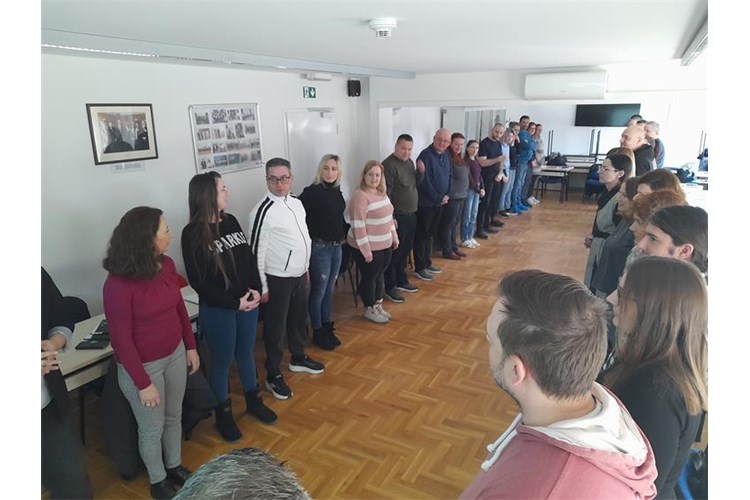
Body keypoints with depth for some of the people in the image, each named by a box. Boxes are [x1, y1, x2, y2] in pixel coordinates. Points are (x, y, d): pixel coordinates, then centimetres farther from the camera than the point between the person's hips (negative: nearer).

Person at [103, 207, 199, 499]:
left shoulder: (166, 264, -8)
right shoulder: (118, 284, -26)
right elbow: (121, 339, -20)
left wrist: (191, 346, 9)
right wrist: (143, 383, -15)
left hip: (175, 354, 6)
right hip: (143, 365, -5)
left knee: (174, 417, 23)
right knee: (152, 429, 16)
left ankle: (175, 466, 48)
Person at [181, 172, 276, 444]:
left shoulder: (231, 221, 1)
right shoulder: (193, 233, -16)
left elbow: (249, 257, 6)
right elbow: (198, 281, -16)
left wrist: (254, 289, -9)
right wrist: (234, 302, -18)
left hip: (247, 303, 5)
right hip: (217, 310, -5)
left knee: (246, 354, 20)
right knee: (222, 361, 11)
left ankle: (254, 401, 40)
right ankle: (223, 414, 31)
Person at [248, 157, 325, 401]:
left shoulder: (297, 203, 5)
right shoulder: (264, 211, -20)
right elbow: (256, 251, -17)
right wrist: (261, 287, -15)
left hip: (298, 275, 8)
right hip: (277, 280, -7)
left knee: (299, 319, 23)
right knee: (276, 327, 7)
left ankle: (298, 358, 45)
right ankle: (273, 375, 24)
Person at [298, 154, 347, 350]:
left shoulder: (336, 191, 7)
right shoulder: (311, 192, -15)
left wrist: (345, 233, 14)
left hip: (336, 247, 7)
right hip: (319, 247, -7)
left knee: (329, 291, 16)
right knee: (318, 292, 5)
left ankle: (327, 329, 29)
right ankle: (318, 333, 19)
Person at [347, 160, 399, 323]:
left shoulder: (382, 193, 8)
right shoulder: (360, 196, -20)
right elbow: (358, 226, -23)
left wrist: (394, 236, 18)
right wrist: (366, 250, -23)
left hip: (385, 244, 8)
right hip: (368, 246, -8)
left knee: (379, 275, 18)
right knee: (369, 277, 6)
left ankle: (378, 305, 34)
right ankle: (369, 309, 23)